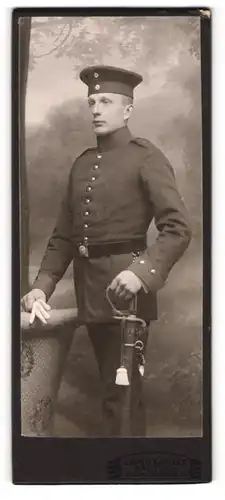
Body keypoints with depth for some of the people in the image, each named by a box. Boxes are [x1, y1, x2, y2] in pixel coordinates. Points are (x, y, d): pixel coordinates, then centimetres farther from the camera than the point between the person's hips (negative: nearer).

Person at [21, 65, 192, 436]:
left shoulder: (145, 157, -5)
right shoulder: (82, 163, 14)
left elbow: (178, 228, -13)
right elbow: (64, 235, 14)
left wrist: (143, 271, -28)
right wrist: (42, 286, 2)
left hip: (124, 283, -6)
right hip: (88, 287, 6)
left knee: (120, 389, 1)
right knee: (112, 383, 18)